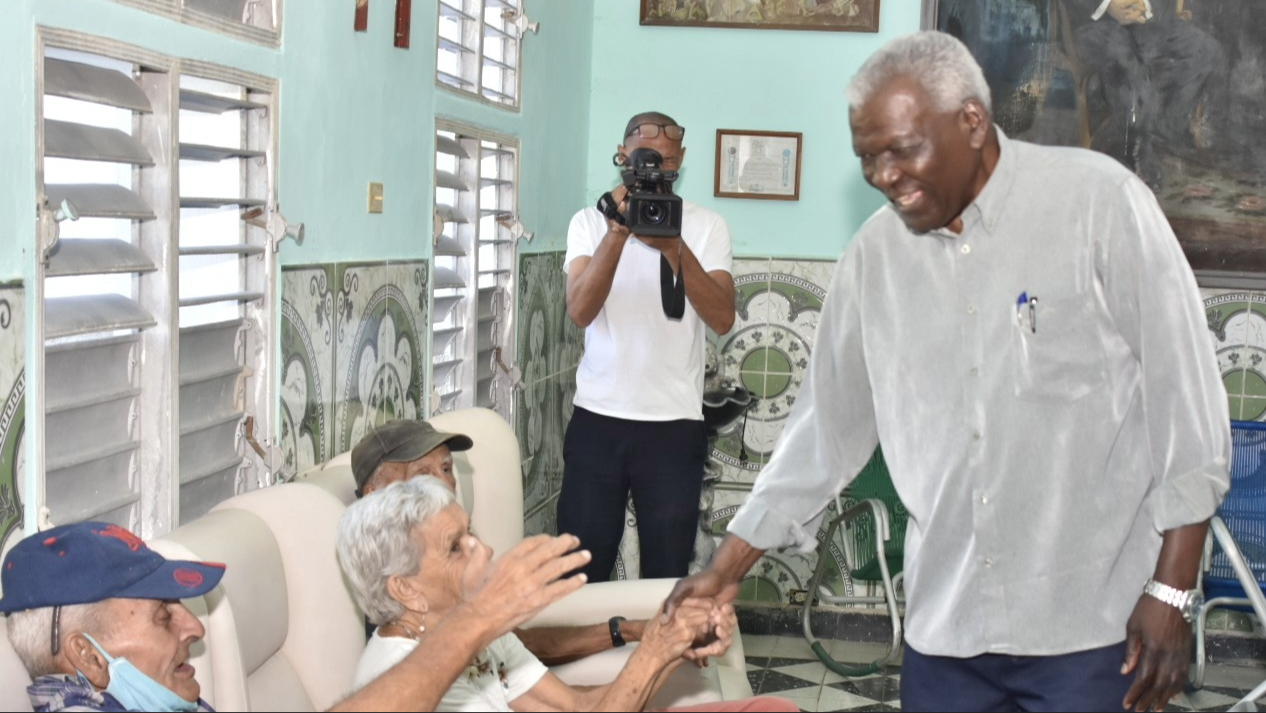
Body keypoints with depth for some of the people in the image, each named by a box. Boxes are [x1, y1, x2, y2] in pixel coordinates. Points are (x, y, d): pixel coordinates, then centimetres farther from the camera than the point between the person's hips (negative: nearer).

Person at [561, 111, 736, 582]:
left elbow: (722, 319, -11)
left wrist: (675, 249, -23)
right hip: (597, 420, 0)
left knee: (667, 577, 5)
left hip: (675, 424, 0)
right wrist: (617, 233, -22)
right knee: (581, 569, 5)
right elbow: (580, 311, -11)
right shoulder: (591, 222, 4)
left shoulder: (707, 227, 3)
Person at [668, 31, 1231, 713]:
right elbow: (826, 422, 10)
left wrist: (1172, 588, -8)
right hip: (945, 622, 4)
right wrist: (725, 567, 9)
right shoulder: (874, 252, 3)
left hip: (1092, 622, -3)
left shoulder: (1099, 202, -9)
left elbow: (1186, 400, -7)